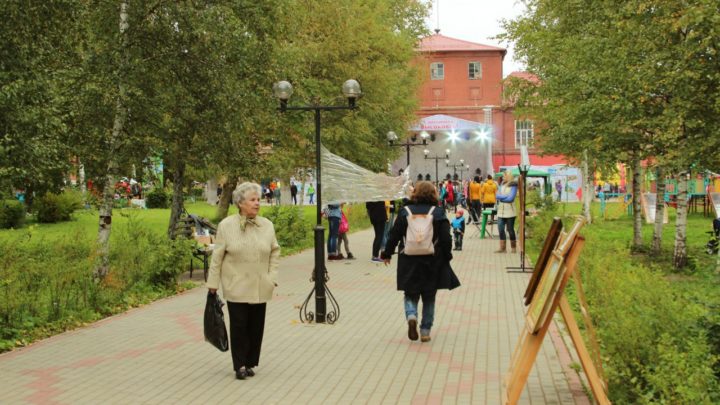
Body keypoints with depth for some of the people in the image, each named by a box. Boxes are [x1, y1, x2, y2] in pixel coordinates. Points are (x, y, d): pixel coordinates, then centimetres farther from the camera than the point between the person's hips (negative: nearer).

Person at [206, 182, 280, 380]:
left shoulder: (267, 225, 3)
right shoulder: (226, 225, -5)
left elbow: (275, 252, 10)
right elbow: (217, 256, -2)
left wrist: (272, 276, 2)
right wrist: (213, 282, -2)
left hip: (260, 287, 3)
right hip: (236, 287, -3)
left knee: (256, 326, 7)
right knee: (239, 325, 1)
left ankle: (250, 363, 21)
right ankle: (240, 365, 12)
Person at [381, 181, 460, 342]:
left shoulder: (405, 212, -2)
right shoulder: (439, 213, -4)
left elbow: (394, 236, 1)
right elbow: (446, 239, -6)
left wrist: (387, 254, 14)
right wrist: (447, 257, 8)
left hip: (409, 262, 0)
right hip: (432, 262, 0)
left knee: (410, 294, 14)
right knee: (429, 298, 14)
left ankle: (411, 316, -14)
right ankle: (425, 331, 14)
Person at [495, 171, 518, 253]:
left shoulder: (513, 186, -6)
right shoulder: (502, 185, 11)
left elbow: (511, 198, -14)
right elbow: (497, 196, 3)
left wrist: (501, 197, -6)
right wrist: (505, 196, -11)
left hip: (510, 212, -5)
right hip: (501, 211, 5)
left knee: (510, 229, 2)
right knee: (501, 229, 2)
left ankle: (513, 247, 16)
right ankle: (503, 248, 8)